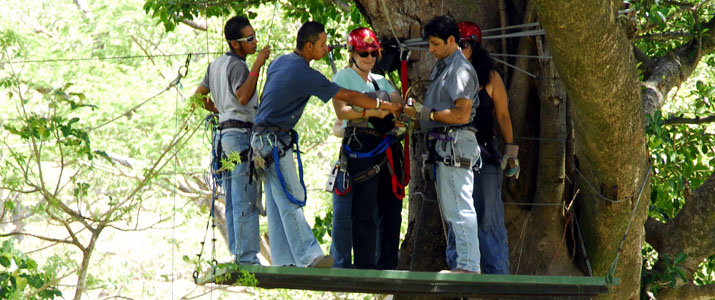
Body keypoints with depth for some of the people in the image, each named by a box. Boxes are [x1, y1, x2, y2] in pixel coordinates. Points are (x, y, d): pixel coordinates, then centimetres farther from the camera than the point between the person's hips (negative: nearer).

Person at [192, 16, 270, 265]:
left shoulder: (216, 64, 18)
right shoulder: (237, 66, -11)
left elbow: (198, 96, 24)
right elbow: (243, 96, -27)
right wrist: (257, 66, -26)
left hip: (224, 132, 10)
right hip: (241, 133, -10)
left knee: (233, 203, 10)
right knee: (246, 201, -11)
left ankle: (237, 254, 11)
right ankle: (247, 258, -14)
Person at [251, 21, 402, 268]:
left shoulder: (279, 62, 10)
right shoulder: (304, 74, -17)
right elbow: (348, 97, -12)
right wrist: (385, 106, -4)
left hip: (265, 138, 9)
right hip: (274, 140, -9)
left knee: (277, 203, 7)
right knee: (291, 198, -10)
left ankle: (284, 261, 7)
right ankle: (308, 257, -11)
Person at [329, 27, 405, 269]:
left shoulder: (381, 81, 23)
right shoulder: (343, 77, 5)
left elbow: (400, 104, 10)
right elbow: (341, 111, -9)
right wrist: (371, 111, -19)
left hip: (388, 148, 6)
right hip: (360, 146, -6)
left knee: (390, 209, 5)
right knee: (364, 212, -7)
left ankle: (387, 266, 10)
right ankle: (365, 266, -5)